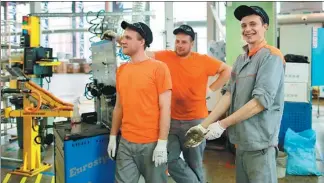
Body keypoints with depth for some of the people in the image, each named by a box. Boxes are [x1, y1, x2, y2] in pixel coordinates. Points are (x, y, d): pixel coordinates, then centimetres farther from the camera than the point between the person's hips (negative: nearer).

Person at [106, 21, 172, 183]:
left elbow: (165, 108, -10)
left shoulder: (158, 68, -8)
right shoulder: (121, 70, 8)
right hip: (125, 143, 5)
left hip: (152, 143, -4)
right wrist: (113, 137, 12)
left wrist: (162, 143, -13)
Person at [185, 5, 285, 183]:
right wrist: (204, 125, -4)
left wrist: (222, 124, -16)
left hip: (259, 141, -7)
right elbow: (229, 95, 6)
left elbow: (261, 101, -19)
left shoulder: (271, 56, -10)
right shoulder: (240, 59, 13)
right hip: (241, 139, 7)